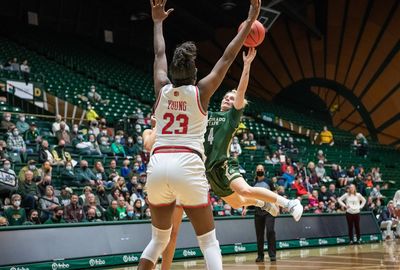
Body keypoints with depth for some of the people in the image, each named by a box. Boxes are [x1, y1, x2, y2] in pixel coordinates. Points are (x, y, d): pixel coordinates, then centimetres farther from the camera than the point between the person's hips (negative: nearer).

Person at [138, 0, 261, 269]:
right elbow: (227, 58, 8)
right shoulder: (201, 91, 3)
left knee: (159, 239, 21)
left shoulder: (162, 90, 11)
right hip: (188, 166, -4)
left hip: (158, 165, 4)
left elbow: (159, 54, 26)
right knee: (209, 242, 5)